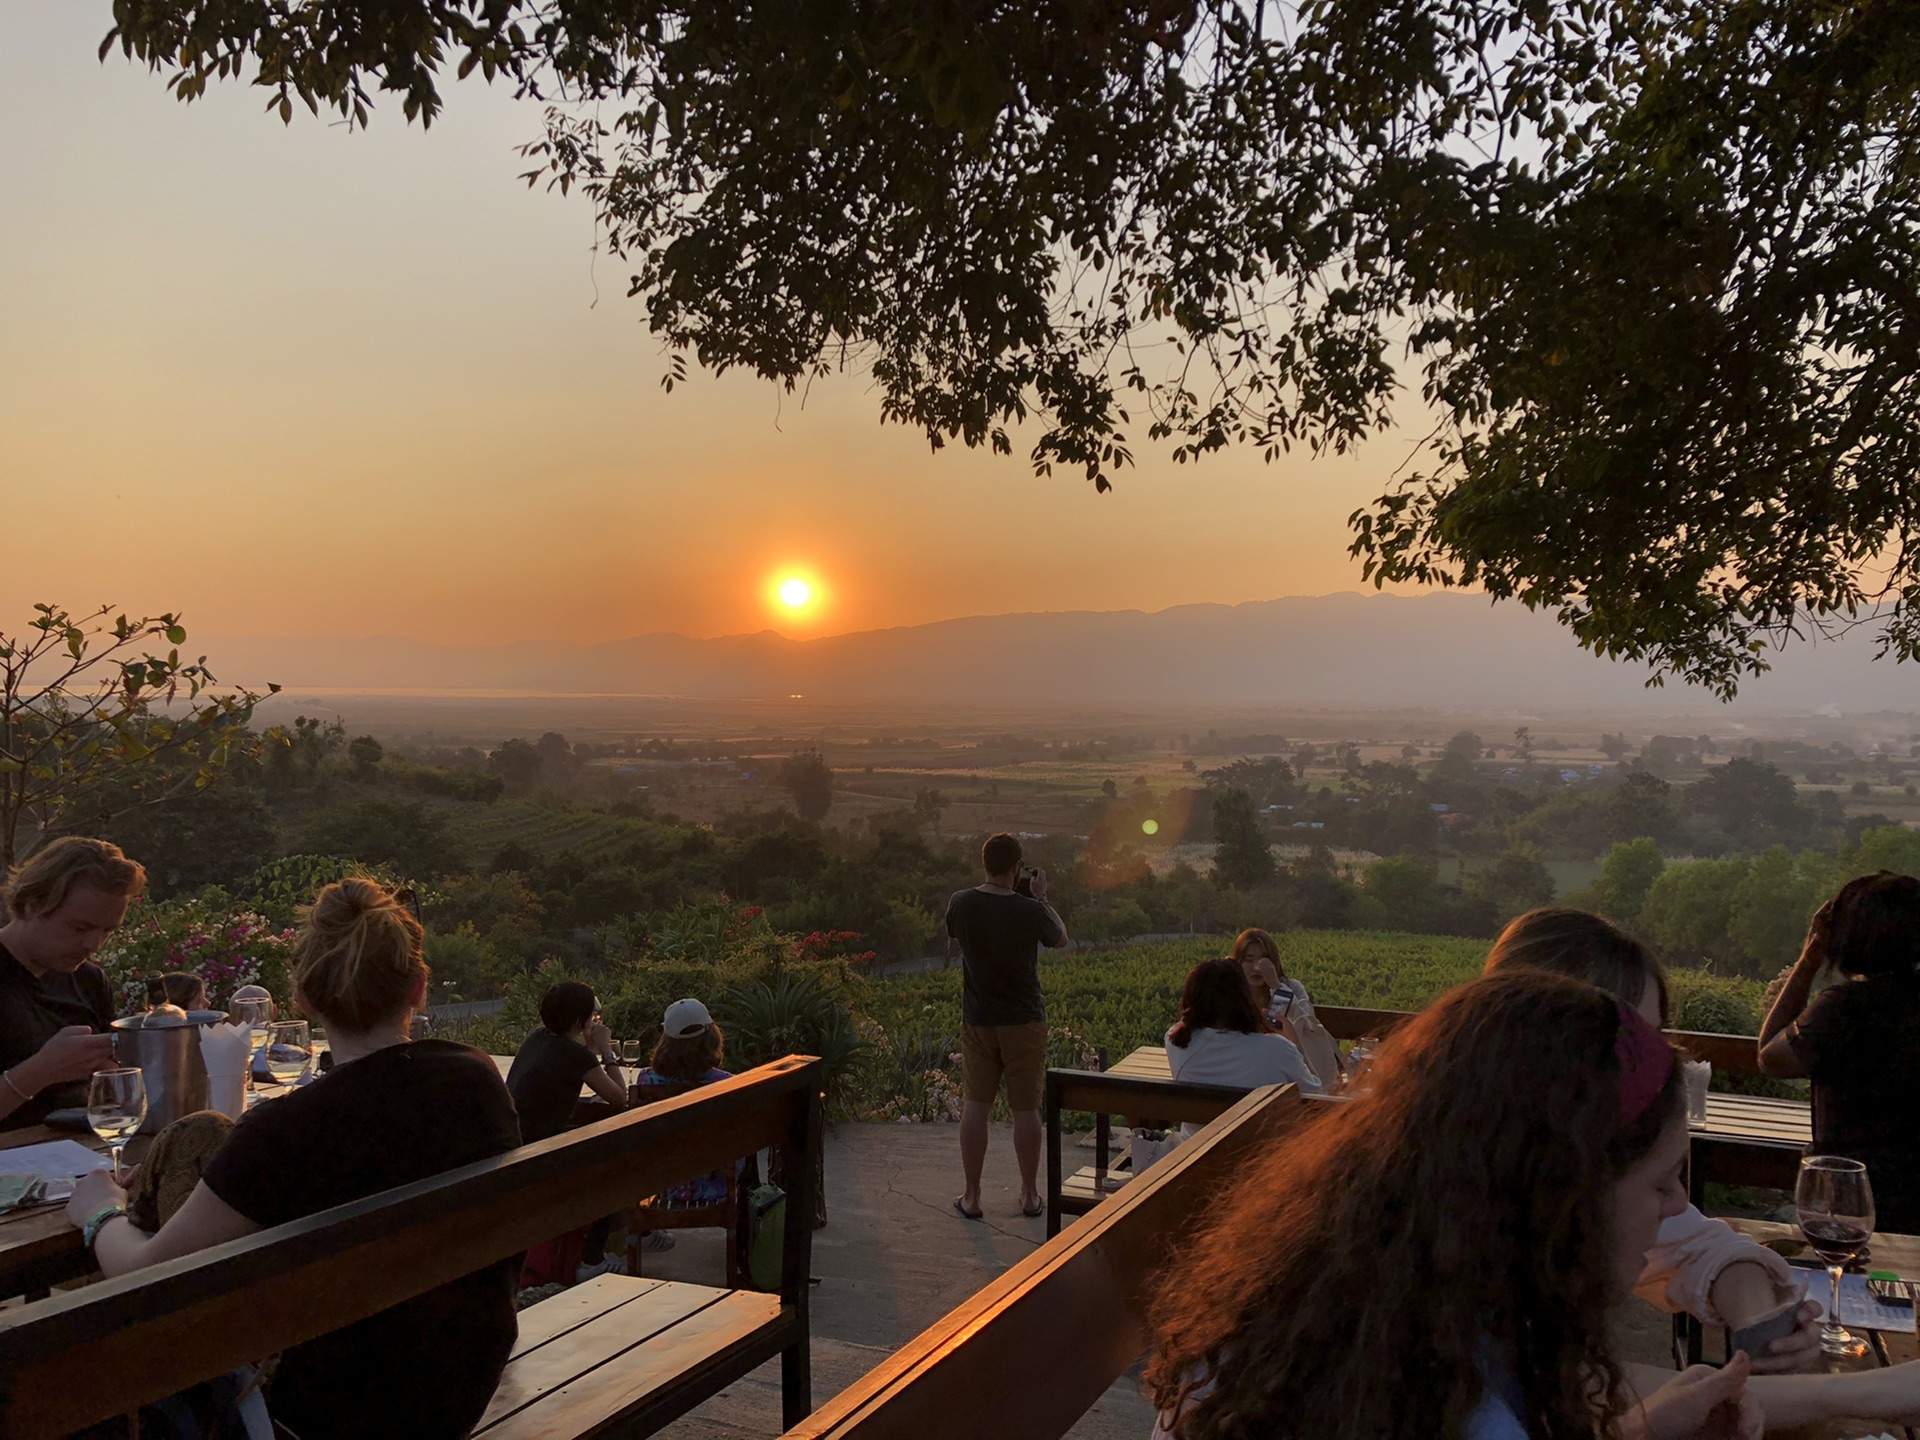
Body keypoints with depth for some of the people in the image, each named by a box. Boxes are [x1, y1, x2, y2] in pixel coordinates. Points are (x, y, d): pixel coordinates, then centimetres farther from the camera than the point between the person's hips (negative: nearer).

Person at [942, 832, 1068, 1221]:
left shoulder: (960, 904, -9)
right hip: (1024, 1021, -2)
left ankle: (971, 1197, 16)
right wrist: (1040, 897, 10)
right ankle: (1030, 1196, 20)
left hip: (977, 1020, 3)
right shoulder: (1029, 910, -18)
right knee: (1026, 1109, 8)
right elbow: (1060, 939, 3)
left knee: (975, 1106, 10)